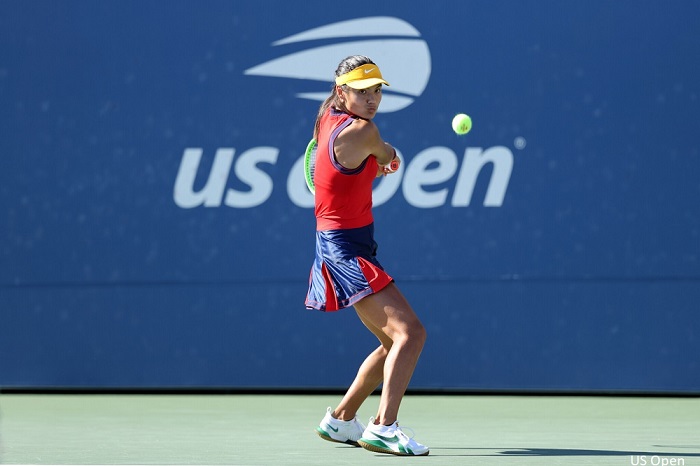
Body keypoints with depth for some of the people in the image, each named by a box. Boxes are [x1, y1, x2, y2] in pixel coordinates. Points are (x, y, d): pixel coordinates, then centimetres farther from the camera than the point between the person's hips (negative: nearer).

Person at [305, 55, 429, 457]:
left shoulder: (329, 117, 9)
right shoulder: (361, 131, -19)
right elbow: (387, 157, 4)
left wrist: (375, 166, 13)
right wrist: (389, 156, 25)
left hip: (337, 242, 10)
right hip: (347, 249, -10)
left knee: (395, 342, 18)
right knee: (411, 332, -22)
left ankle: (340, 420, 27)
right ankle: (384, 428, -31)